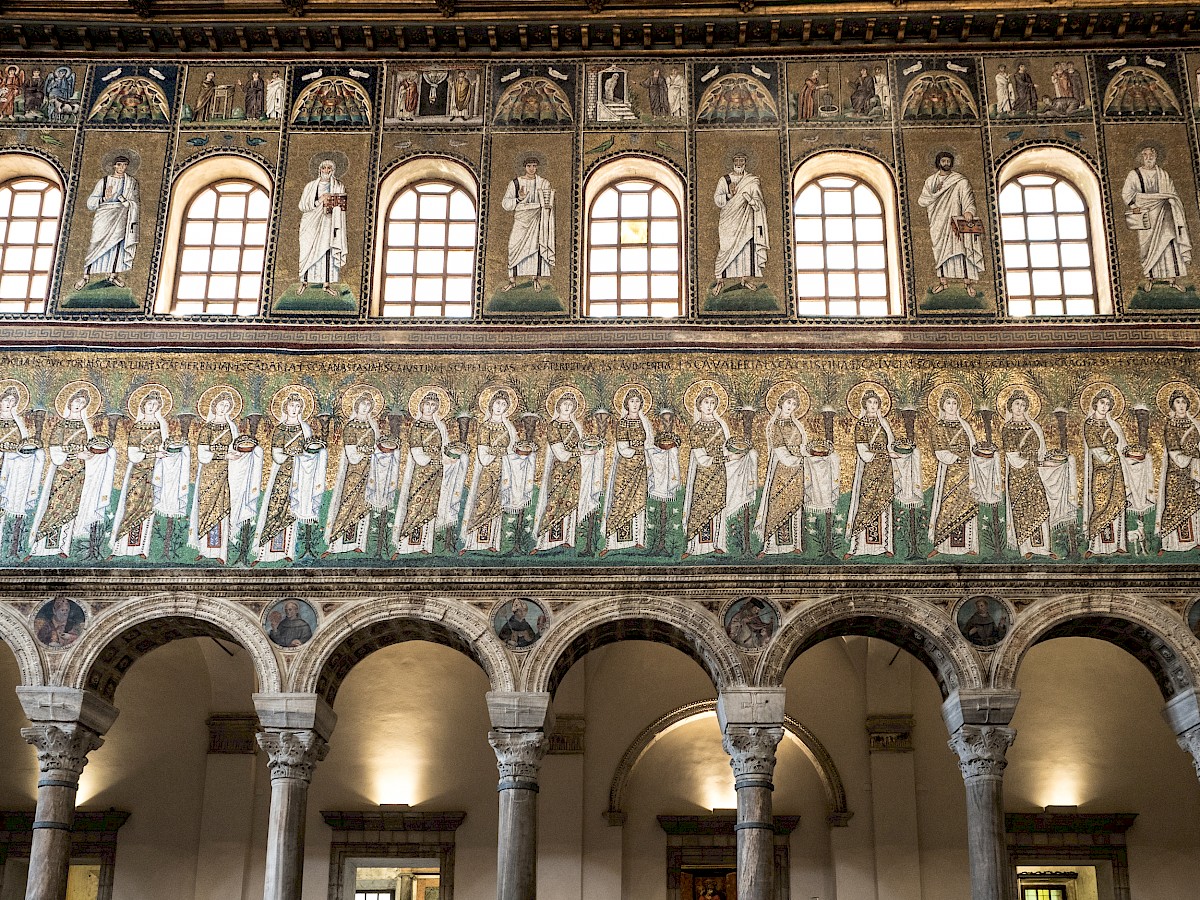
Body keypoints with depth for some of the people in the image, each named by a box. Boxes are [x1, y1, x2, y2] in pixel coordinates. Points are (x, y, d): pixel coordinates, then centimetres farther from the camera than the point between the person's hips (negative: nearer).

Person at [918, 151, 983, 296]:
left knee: (960, 249, -10)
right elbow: (922, 201, 4)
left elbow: (968, 198, -11)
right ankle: (942, 281, 12)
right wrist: (935, 193, -11)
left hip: (954, 221, -3)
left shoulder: (960, 181, 0)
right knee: (939, 251, 4)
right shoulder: (931, 181, 10)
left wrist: (969, 211, -30)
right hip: (938, 223, 3)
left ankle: (968, 281, -7)